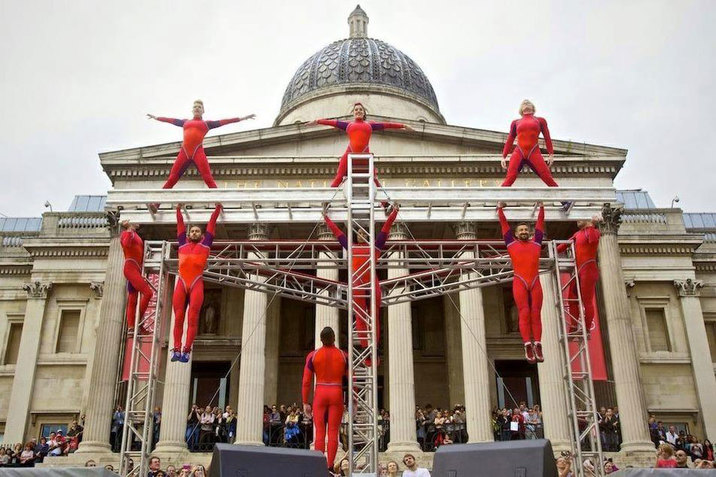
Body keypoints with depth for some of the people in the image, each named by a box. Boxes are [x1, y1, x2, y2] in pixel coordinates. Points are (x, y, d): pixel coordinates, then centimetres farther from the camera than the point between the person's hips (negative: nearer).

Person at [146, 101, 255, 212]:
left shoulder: (206, 123, 18)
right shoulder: (185, 122, 28)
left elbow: (223, 122, 14)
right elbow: (171, 120, 38)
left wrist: (241, 118, 9)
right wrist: (156, 117, 49)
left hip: (198, 151, -2)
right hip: (184, 152, 3)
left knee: (208, 178, -17)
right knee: (172, 178, -4)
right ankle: (156, 203, -7)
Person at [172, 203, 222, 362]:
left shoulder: (205, 244, 17)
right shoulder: (183, 243, 21)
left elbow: (211, 223, 22)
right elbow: (180, 224, 29)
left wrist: (218, 208, 26)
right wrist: (178, 209, 36)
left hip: (196, 283, -2)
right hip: (181, 283, 2)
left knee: (193, 318, -8)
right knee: (178, 318, -4)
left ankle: (186, 350, -12)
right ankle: (176, 349, -6)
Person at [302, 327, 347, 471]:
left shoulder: (312, 355, 0)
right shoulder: (343, 355, 2)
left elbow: (306, 382, -1)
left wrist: (305, 402, 7)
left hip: (320, 394, 0)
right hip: (337, 394, 0)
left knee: (319, 432, 3)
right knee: (333, 432, 3)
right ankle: (330, 467, 1)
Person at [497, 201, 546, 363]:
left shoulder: (536, 243, 20)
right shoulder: (512, 243, 16)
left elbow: (540, 223, 29)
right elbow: (504, 225, 23)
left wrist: (541, 208, 36)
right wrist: (500, 209, 30)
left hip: (535, 283, 2)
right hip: (519, 282, -2)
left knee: (536, 313, -4)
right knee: (524, 313, -10)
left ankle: (537, 345, -9)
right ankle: (528, 346, -15)